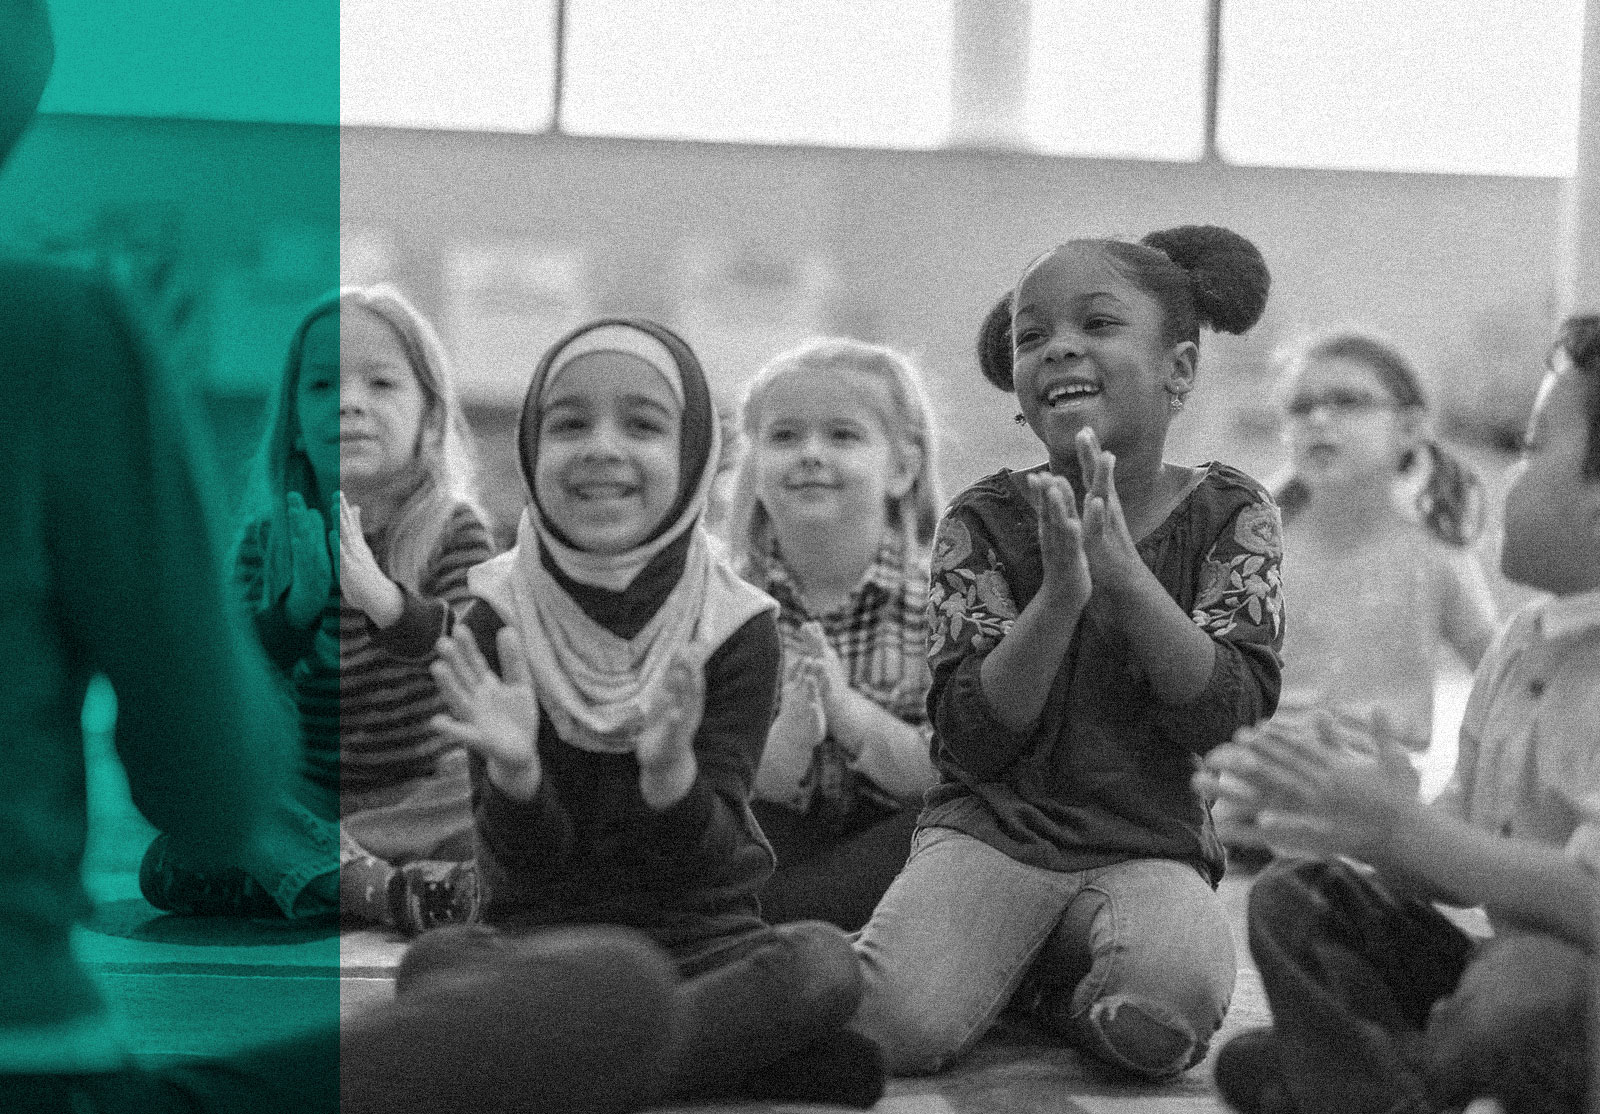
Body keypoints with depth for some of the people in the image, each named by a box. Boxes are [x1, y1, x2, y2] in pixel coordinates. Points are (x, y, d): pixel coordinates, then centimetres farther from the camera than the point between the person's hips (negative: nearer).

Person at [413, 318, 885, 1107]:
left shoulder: (735, 625, -6)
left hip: (699, 937, 0)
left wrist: (671, 769, -34)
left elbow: (702, 860, -12)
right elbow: (527, 864, -10)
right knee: (434, 961, -31)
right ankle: (736, 1047, -23)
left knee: (823, 962, -29)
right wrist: (513, 770, -32)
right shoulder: (498, 623, -5)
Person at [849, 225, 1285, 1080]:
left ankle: (1050, 974, 1)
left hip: (1150, 846, 0)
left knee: (1166, 1015, -33)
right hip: (991, 829, 0)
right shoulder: (985, 522, -1)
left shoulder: (1229, 515, 1)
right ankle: (1019, 958, 7)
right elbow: (971, 741, -8)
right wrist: (1059, 593, -22)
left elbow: (1230, 718, -10)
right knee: (892, 1025, -26)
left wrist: (1121, 567, -21)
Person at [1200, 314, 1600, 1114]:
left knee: (1522, 982, -38)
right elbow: (1456, 867, 12)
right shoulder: (1523, 644, 10)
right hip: (1500, 969, 9)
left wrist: (1402, 829, -22)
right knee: (1293, 903, 3)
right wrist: (1351, 824, -7)